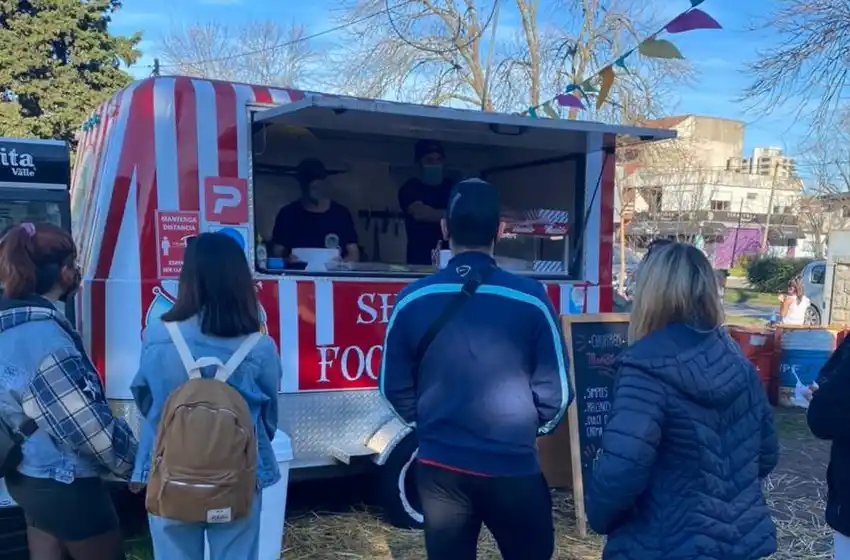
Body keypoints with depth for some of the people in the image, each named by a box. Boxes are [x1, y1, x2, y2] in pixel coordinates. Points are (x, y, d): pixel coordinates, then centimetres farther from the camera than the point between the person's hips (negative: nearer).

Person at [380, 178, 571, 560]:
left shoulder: (413, 300, -5)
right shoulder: (531, 299, -12)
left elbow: (394, 387, 3)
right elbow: (555, 391, -7)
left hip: (440, 467, 2)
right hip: (513, 466, -2)